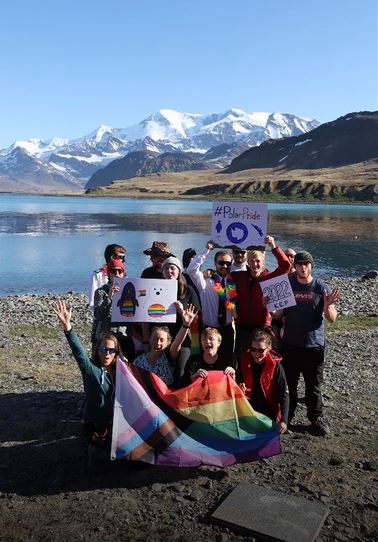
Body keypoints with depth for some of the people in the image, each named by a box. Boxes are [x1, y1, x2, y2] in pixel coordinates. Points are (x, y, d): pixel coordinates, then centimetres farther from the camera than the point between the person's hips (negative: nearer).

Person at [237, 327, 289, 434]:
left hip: (268, 415, -2)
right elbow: (238, 381, 7)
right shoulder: (244, 361, -7)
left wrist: (284, 420, -24)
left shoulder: (275, 366, -16)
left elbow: (284, 394, -16)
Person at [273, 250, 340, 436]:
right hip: (290, 344, 2)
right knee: (289, 384, 12)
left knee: (313, 386, 8)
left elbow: (332, 319, -4)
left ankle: (316, 418, 24)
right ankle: (286, 416, 28)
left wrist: (328, 305, -25)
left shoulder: (322, 288, -3)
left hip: (314, 345, -1)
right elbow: (277, 315, 5)